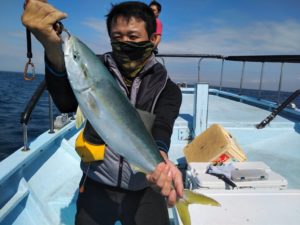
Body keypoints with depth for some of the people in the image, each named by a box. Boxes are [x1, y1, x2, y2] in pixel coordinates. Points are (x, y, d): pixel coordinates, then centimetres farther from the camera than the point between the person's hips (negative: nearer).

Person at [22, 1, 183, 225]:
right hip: (96, 186, 1)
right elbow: (67, 103, -22)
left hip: (144, 189, 0)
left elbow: (161, 127, -23)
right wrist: (53, 48, -39)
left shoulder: (167, 88, -5)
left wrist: (161, 160, -45)